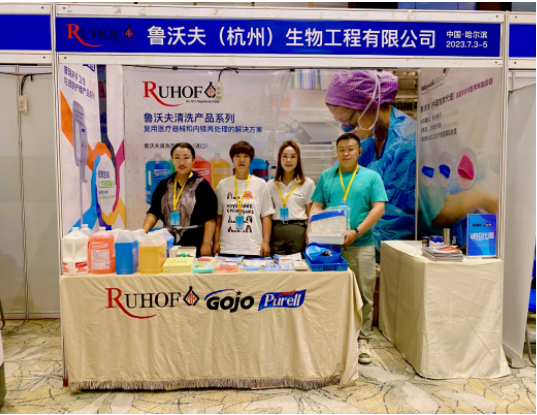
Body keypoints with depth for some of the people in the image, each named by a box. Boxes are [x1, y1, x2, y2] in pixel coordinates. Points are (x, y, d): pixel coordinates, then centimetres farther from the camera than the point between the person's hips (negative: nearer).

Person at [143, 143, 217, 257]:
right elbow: (153, 213, 7)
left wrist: (206, 244, -12)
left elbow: (210, 218, -6)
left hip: (196, 244, -3)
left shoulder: (202, 185, -1)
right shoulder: (164, 185, 11)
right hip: (169, 244, 3)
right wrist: (143, 232, -9)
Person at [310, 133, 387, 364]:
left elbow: (379, 208, -2)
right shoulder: (326, 176, 13)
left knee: (364, 295, 4)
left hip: (361, 245, -1)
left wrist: (357, 232, -14)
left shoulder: (371, 176, 7)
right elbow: (316, 206, 10)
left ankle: (362, 340, 18)